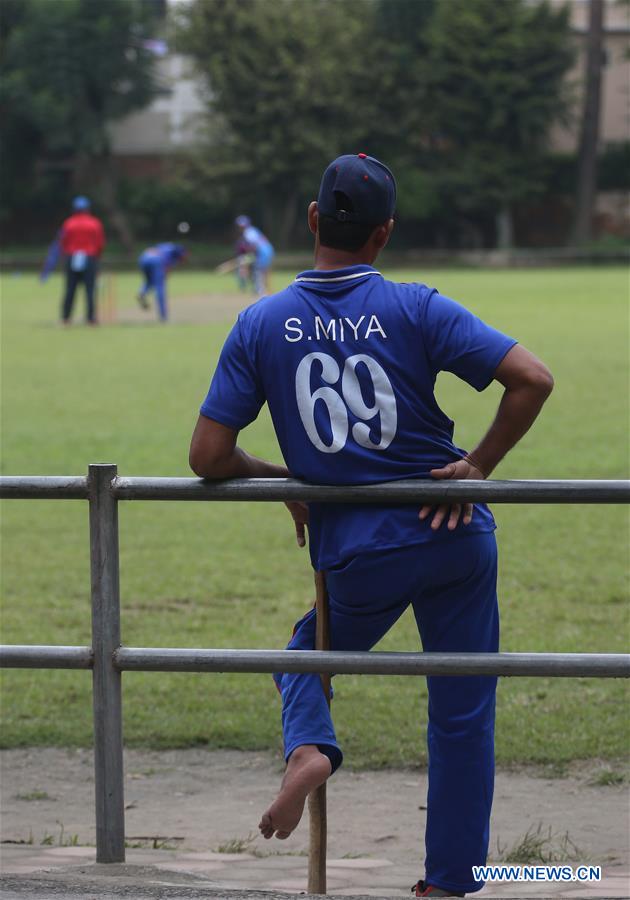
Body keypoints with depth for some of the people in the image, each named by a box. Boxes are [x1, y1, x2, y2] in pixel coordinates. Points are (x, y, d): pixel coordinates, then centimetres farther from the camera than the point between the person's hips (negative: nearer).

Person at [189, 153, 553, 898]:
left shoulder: (261, 325, -2)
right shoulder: (417, 310, -6)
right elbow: (532, 379, -15)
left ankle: (308, 746, -3)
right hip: (453, 533, -1)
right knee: (462, 714, 12)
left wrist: (283, 481, 15)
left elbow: (208, 457, -2)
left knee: (308, 655, 28)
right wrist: (478, 465, -3)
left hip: (355, 556, 1)